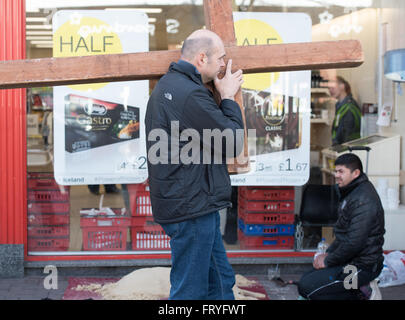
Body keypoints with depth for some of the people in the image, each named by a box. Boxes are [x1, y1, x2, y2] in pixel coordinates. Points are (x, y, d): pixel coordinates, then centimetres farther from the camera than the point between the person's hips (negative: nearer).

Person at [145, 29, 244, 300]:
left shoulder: (166, 85, 14)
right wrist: (228, 98, -4)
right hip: (191, 208, -11)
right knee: (190, 290, -1)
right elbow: (233, 143, -16)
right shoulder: (190, 94, -21)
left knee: (221, 282, 18)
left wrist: (222, 98, 10)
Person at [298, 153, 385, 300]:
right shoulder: (351, 192, 13)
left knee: (306, 287, -15)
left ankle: (361, 293, -6)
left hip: (362, 266, -11)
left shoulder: (363, 200, -22)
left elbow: (354, 243, -25)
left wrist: (328, 261, -14)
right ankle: (362, 288, 7)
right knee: (306, 279, 12)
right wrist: (328, 253, 9)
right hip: (350, 260, 11)